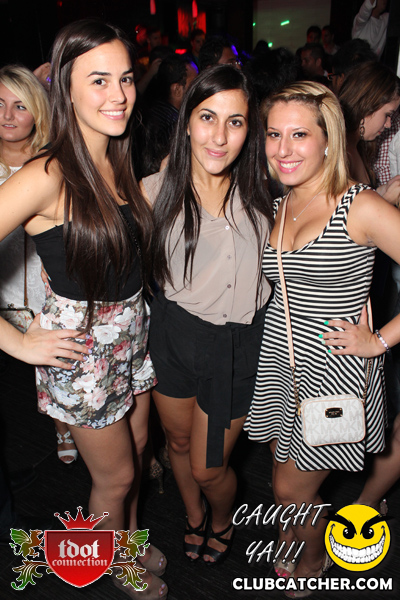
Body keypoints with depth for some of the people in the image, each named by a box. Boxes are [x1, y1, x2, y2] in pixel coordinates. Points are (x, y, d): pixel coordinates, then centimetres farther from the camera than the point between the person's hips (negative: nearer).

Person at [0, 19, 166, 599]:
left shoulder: (118, 163, 1)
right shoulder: (48, 176, -23)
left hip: (133, 330, 7)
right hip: (81, 343, -6)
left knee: (135, 451, 25)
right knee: (116, 474, 15)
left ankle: (131, 537, 54)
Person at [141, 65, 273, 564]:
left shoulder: (258, 193, -8)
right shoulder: (155, 191, -9)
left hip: (236, 345, -1)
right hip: (173, 335, 2)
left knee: (208, 468, 10)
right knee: (178, 441, 24)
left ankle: (223, 522, 49)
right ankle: (193, 517, 58)